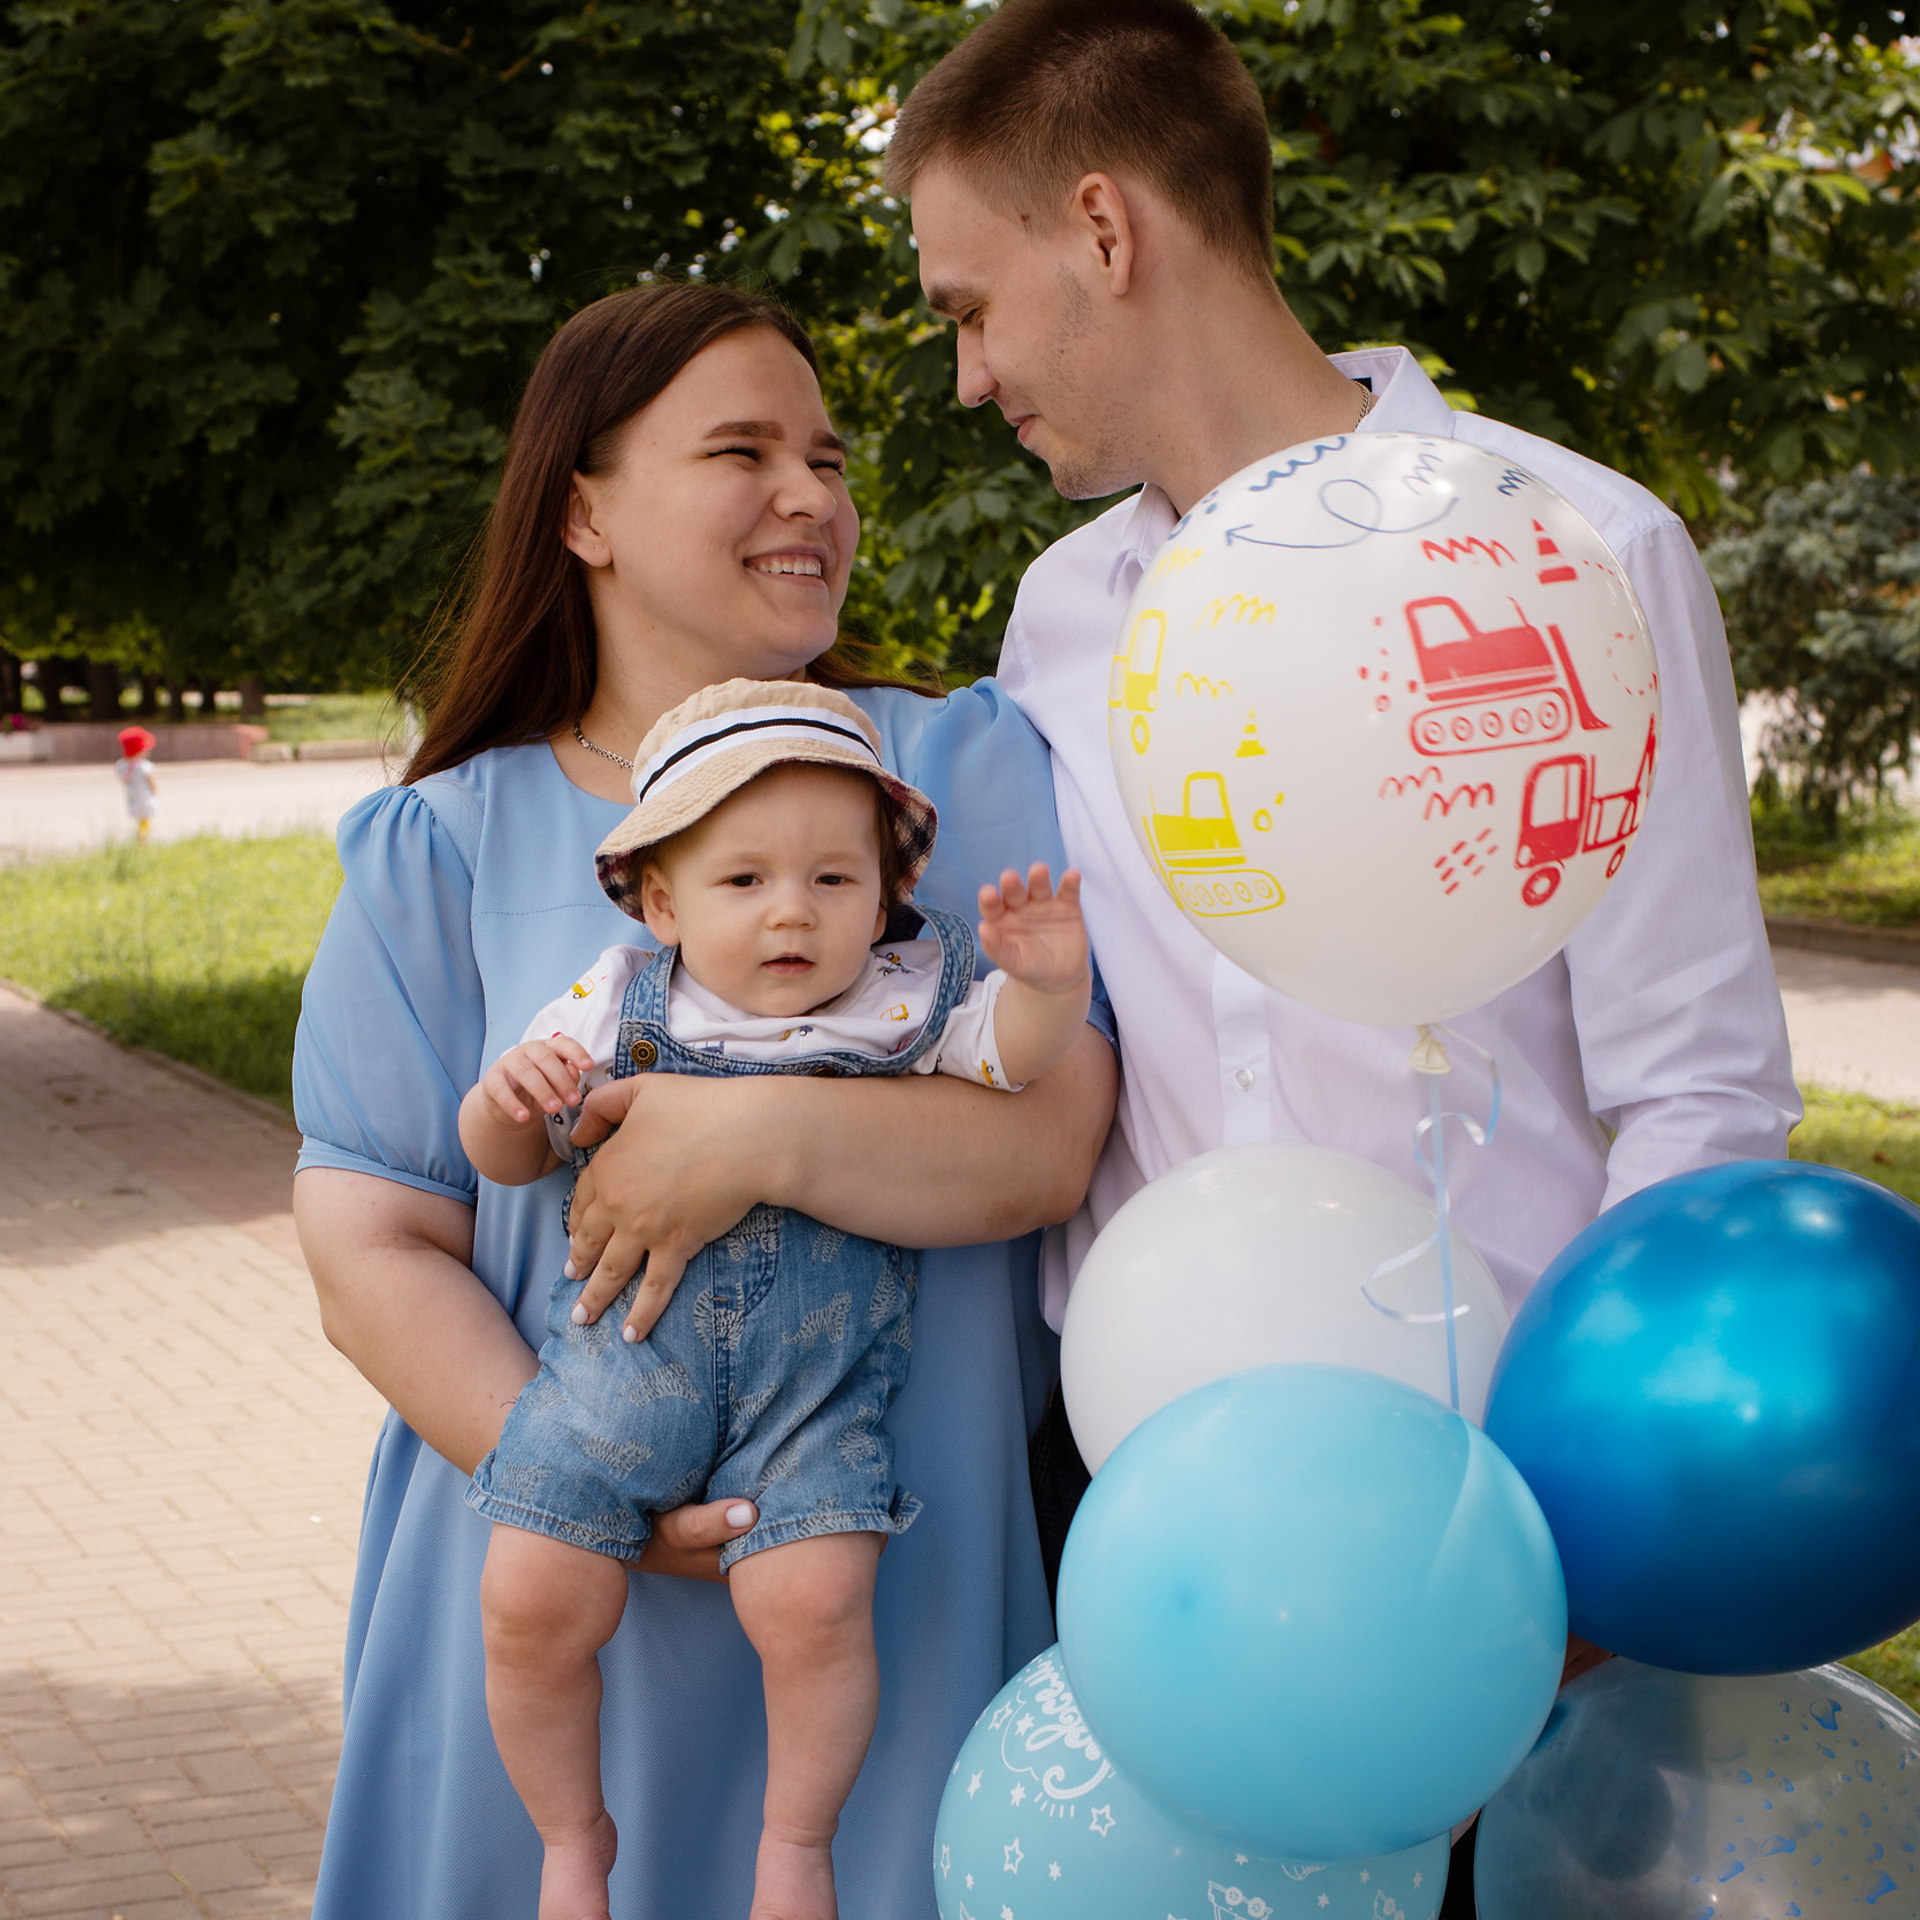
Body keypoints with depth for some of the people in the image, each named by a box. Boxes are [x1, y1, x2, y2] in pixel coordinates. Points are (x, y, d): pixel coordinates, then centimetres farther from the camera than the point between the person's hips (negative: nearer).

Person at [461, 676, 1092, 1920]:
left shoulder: (904, 1001, 5)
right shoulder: (619, 1006, 7)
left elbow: (1016, 1054, -5)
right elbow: (507, 1158, 11)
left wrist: (1047, 981, -26)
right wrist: (507, 1097, -12)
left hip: (819, 1371, -1)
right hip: (630, 1343, 1)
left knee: (813, 1602, -19)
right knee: (532, 1601, -7)